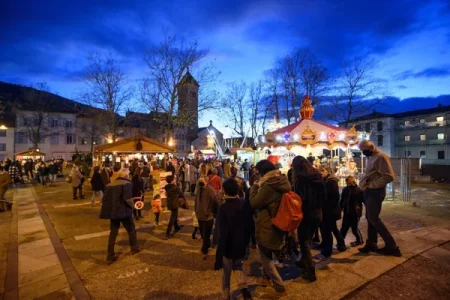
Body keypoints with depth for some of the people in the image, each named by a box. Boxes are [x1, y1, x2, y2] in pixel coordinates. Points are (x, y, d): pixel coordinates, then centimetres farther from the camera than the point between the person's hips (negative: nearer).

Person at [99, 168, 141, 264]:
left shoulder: (110, 185, 12)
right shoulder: (126, 184, -11)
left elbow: (105, 199, 12)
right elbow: (127, 199, -22)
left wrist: (111, 208, 19)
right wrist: (132, 205, -4)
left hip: (112, 212, 6)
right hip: (123, 211, -6)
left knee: (113, 233, 12)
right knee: (131, 229, 15)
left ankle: (110, 256, 16)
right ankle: (134, 248, 30)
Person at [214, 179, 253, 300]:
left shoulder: (223, 208, -25)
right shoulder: (245, 204, -9)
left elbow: (222, 233, -25)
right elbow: (248, 224, 4)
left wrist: (218, 257, -17)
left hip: (228, 246, -4)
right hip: (241, 244, 5)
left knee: (226, 273, 18)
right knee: (237, 265, 28)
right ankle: (244, 287, 8)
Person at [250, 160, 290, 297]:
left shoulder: (268, 186, -29)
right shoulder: (283, 183, -2)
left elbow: (254, 203, -20)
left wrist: (255, 186, -9)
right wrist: (260, 186, 4)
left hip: (267, 227, -9)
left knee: (266, 258, 11)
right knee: (267, 256, 28)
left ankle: (280, 288, 21)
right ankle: (266, 277, 46)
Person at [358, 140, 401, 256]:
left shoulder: (381, 157, -15)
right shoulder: (371, 157, 14)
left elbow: (389, 176, -22)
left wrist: (371, 185, -19)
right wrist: (365, 185, 5)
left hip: (375, 192, -9)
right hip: (369, 191, 9)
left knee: (374, 219, -3)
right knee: (370, 218, 14)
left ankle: (392, 247, 9)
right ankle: (371, 244, 25)